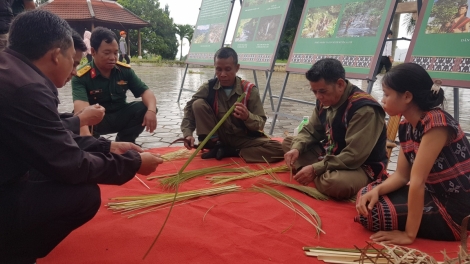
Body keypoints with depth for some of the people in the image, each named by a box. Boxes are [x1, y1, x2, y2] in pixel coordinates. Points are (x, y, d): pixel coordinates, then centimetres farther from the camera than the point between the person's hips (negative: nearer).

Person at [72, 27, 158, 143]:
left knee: (146, 109, -20)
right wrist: (86, 137, -57)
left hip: (120, 116, 4)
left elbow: (145, 91, -9)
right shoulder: (81, 77, -22)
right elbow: (81, 107, -38)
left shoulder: (125, 70, -7)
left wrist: (151, 110, -34)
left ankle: (123, 142, 1)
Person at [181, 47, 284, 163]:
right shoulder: (208, 87, -11)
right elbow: (190, 108, -7)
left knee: (277, 149, -26)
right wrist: (188, 134, -24)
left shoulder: (249, 90, -16)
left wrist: (247, 116, -38)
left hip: (243, 138, 0)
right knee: (198, 104, -19)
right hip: (218, 137, 1)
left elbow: (260, 124, -15)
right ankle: (213, 146, -8)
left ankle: (228, 152, -13)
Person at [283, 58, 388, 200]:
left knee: (335, 183, -41)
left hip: (362, 166, -8)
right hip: (330, 155, 8)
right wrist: (296, 148, -13)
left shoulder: (364, 109, -28)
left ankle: (318, 176, -5)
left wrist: (315, 169, -32)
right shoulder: (325, 100, -4)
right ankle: (321, 176, -12)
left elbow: (354, 156, -31)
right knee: (288, 142, 8)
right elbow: (311, 130, 8)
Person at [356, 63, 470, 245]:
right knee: (366, 196, 4)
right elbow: (401, 175, 4)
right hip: (434, 196, 8)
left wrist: (409, 234, -25)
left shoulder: (436, 122, -25)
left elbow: (418, 180, -27)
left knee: (371, 212, -16)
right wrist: (376, 190, -16)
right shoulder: (406, 127, 2)